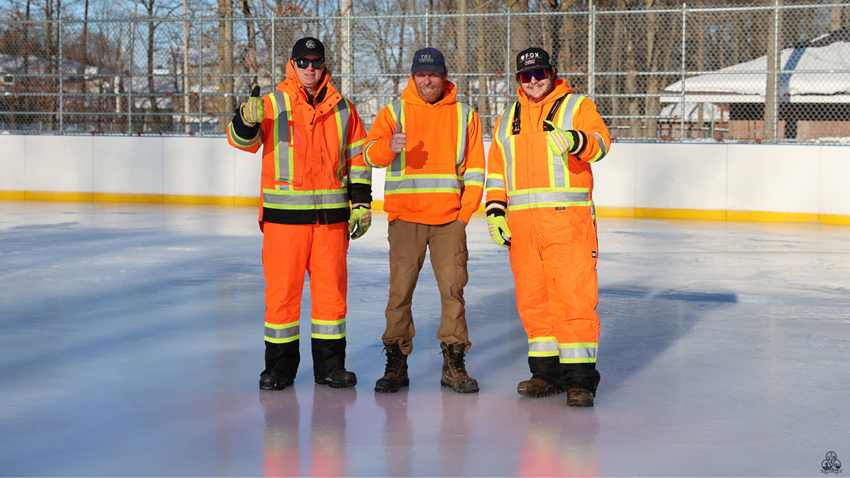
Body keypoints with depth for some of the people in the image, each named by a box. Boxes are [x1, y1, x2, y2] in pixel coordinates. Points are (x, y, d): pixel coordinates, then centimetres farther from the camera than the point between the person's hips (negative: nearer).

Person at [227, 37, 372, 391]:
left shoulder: (342, 109, 10)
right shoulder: (273, 104, 2)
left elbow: (358, 158, 13)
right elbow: (242, 141, -10)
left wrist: (361, 203, 7)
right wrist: (248, 120, -31)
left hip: (331, 214, 2)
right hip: (284, 213, -2)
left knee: (331, 288, 6)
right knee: (282, 289, 1)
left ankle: (329, 364, 17)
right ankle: (280, 365, 13)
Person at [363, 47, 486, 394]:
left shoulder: (464, 115, 9)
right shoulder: (394, 113, 6)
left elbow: (475, 168, 10)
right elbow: (370, 153, -8)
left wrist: (466, 211, 0)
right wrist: (389, 147, -31)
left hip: (450, 218, 1)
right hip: (405, 217, -1)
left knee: (453, 289, 0)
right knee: (400, 290, -3)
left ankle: (454, 364, 8)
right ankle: (396, 363, 7)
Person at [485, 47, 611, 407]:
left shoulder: (577, 106, 4)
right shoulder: (507, 120, 20)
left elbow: (600, 141, -13)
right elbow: (496, 170, 22)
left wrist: (574, 140, -35)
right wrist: (495, 210, 9)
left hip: (568, 218, -5)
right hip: (522, 223, 5)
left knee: (573, 296, -9)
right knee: (532, 298, 7)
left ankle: (580, 377, -6)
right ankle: (546, 371, 18)